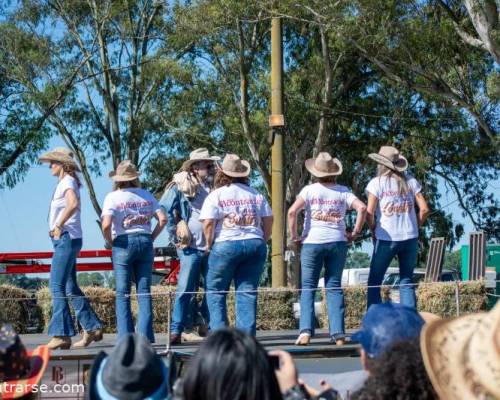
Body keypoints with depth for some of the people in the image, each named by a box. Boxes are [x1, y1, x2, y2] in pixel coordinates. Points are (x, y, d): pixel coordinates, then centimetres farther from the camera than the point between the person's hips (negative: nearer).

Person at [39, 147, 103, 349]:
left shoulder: (67, 182, -10)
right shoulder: (64, 183, 19)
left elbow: (73, 204, -30)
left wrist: (59, 225, -23)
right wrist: (56, 227, 13)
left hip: (66, 239, -10)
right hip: (63, 240, 10)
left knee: (57, 286, -13)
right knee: (70, 287, 12)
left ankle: (61, 335, -15)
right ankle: (92, 327, 16)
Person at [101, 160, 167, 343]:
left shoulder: (113, 197, -4)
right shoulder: (147, 195, 6)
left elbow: (106, 225, -16)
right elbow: (163, 219, 0)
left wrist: (111, 241, -1)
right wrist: (151, 238, 7)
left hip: (124, 244, -3)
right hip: (145, 242, 3)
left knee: (122, 293, 3)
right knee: (144, 291, 6)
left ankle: (125, 336, 0)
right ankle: (145, 335, 3)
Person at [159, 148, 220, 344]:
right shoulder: (181, 186, -3)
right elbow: (163, 208, -6)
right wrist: (174, 234, -9)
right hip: (191, 247, -5)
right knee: (186, 290, -6)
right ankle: (177, 330, -2)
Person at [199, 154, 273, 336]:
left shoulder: (215, 195, -1)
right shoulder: (256, 195, 14)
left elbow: (208, 223, -10)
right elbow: (268, 220, 12)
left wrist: (209, 244, 2)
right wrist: (261, 242, 19)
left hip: (226, 246, -4)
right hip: (255, 244, 4)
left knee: (215, 291, 6)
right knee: (248, 292, 5)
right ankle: (247, 334, 1)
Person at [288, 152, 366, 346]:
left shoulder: (310, 190, -1)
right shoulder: (343, 191, 5)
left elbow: (292, 211, -13)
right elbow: (362, 208, -6)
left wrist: (294, 235, -3)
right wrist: (355, 233, 2)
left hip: (312, 242, -2)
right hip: (337, 242, 2)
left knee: (308, 287, 4)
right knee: (334, 287, 8)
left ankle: (306, 331, -10)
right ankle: (338, 334, 1)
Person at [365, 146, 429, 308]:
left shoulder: (377, 183, -4)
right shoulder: (410, 182, 6)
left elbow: (369, 213, -11)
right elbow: (424, 209, 1)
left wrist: (374, 231, 4)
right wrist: (414, 227, 12)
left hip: (386, 238, -3)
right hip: (410, 238, 3)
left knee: (374, 282, 6)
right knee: (407, 282, 11)